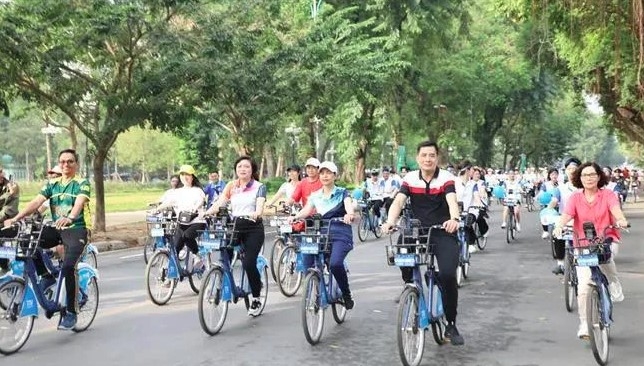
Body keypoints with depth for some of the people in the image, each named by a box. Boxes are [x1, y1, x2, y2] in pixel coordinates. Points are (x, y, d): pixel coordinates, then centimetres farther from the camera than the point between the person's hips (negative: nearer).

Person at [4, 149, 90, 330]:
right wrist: (15, 218, -18)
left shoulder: (82, 183, -2)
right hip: (55, 229, 5)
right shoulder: (52, 184, 11)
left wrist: (70, 218, -44)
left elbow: (79, 202, -23)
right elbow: (36, 202, -2)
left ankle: (71, 312, -12)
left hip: (75, 229, -5)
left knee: (67, 267, -25)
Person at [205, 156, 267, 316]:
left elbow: (260, 204, -16)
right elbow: (219, 202, -2)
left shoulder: (259, 187, 1)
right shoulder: (231, 186, 10)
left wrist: (256, 214, -39)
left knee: (249, 263, -13)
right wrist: (207, 212, -22)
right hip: (234, 226, 4)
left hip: (253, 227, -3)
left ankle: (256, 299, 5)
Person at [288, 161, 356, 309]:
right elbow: (306, 210, -2)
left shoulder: (342, 193, 4)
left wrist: (349, 214, -41)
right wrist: (295, 217, -24)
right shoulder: (315, 196, 13)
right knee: (308, 265, -17)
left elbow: (349, 205, -17)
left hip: (340, 235, -4)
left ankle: (347, 295, -8)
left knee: (335, 263, -30)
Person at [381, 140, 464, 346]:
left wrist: (454, 219, -47)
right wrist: (390, 221, -34)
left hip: (443, 233, -2)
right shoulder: (410, 179, -1)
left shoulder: (446, 178, -8)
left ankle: (451, 325, -2)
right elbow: (398, 201, -14)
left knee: (448, 274, -19)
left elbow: (452, 200, -25)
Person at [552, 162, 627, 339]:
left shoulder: (607, 195, -2)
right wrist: (559, 226, -38)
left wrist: (621, 220, -44)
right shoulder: (575, 198, 0)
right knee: (583, 287, -7)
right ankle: (584, 325, 8)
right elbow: (566, 214, -15)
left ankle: (614, 286, -10)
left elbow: (615, 209, -20)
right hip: (583, 245, 1)